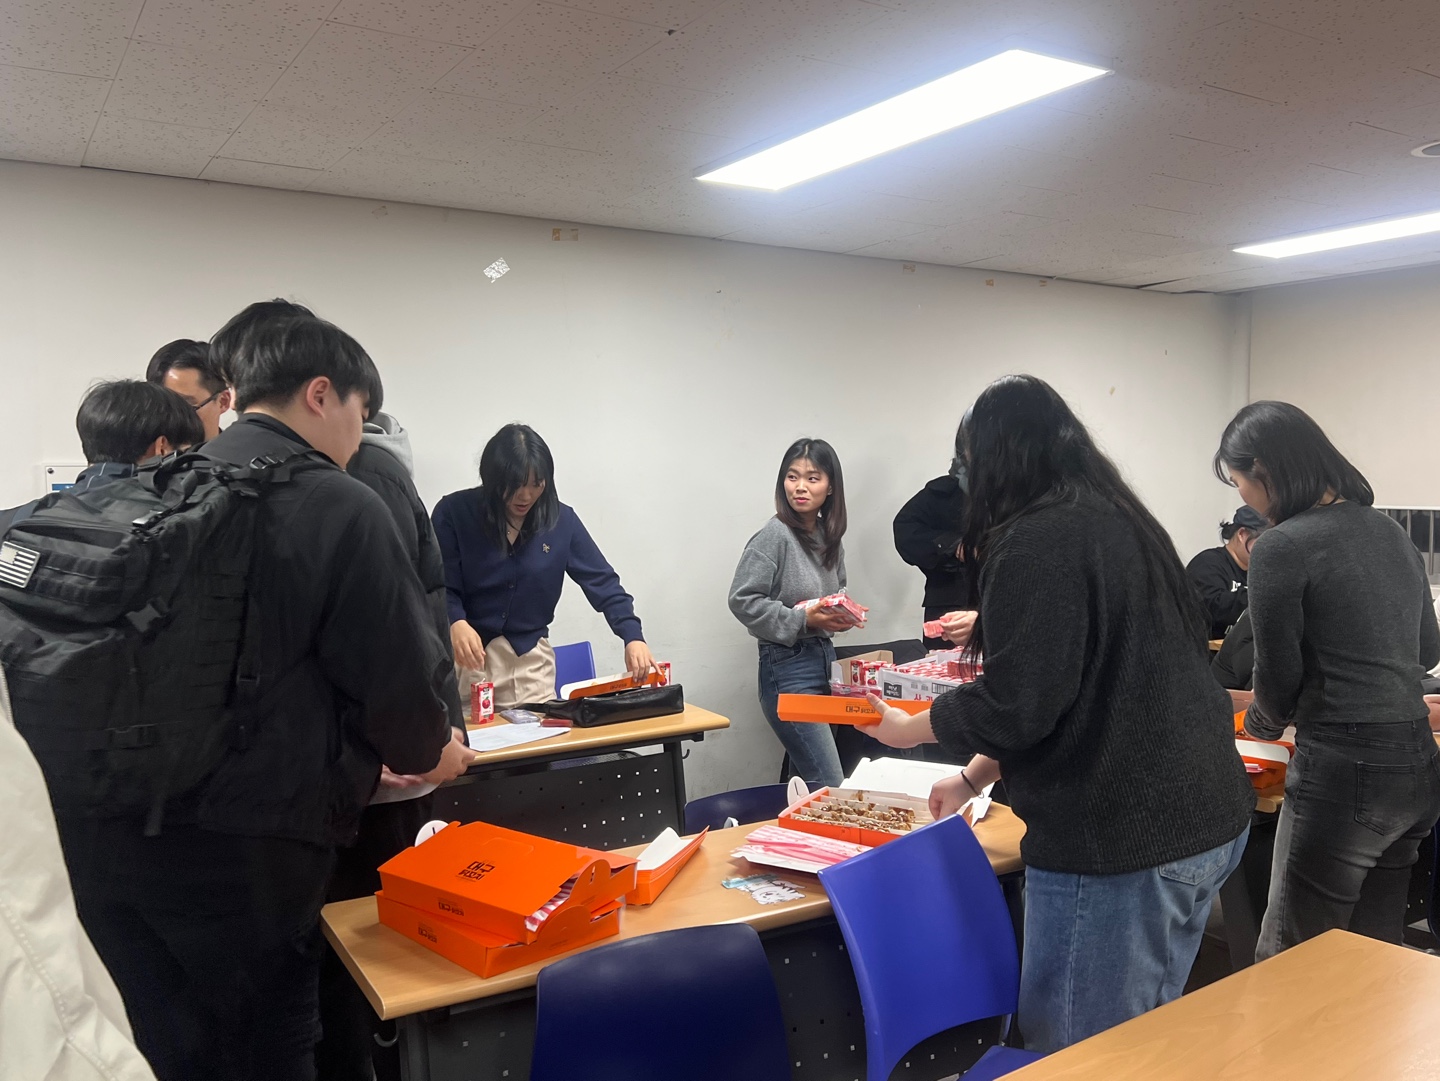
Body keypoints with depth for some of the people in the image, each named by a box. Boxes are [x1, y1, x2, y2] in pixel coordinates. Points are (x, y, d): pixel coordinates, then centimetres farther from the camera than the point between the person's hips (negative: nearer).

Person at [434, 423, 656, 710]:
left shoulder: (561, 520, -3)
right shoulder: (454, 512, -10)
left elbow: (602, 581, -3)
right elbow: (440, 586, -11)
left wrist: (632, 637, -16)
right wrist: (456, 624, -31)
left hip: (529, 659, 2)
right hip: (462, 654, -2)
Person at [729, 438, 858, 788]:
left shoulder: (831, 537, 8)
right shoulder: (775, 535, -14)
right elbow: (742, 600, -15)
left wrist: (843, 615, 3)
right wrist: (802, 620, -19)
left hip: (825, 658, 8)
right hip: (788, 666, -8)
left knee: (804, 779, 16)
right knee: (830, 785, -9)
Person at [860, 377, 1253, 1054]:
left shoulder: (1036, 541, -16)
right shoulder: (1124, 521, 14)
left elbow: (1016, 706, -19)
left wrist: (906, 729, 0)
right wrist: (973, 777, 25)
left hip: (1119, 840, -9)